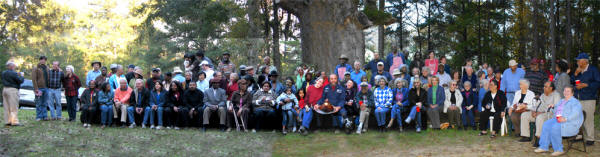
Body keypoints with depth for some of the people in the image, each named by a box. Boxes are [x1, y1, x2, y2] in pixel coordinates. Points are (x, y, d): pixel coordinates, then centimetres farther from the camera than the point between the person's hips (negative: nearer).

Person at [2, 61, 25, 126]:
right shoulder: (13, 73, -14)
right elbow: (21, 81, -15)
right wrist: (21, 76, 6)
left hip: (5, 89, 8)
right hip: (12, 90, -8)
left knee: (6, 107, 9)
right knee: (14, 107, -6)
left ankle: (7, 121, 10)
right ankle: (14, 121, -8)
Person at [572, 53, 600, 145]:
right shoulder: (578, 70, 16)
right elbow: (571, 81, 15)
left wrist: (585, 85, -14)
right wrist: (576, 74, -1)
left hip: (589, 99, -6)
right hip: (577, 99, 6)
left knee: (588, 119, -6)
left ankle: (590, 139, 1)